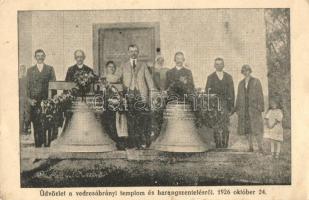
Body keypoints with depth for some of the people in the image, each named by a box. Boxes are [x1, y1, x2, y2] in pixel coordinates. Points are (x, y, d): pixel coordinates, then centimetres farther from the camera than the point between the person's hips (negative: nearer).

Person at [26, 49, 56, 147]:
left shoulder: (50, 69, 9)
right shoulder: (30, 70, 13)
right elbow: (27, 86, 10)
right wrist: (29, 99, -3)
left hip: (47, 100, -1)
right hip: (34, 101, 1)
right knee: (36, 124, 0)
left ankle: (47, 145, 3)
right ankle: (38, 145, 7)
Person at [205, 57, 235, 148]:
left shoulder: (228, 77, 12)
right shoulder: (210, 77, 9)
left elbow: (232, 93, 10)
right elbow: (207, 93, 7)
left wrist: (231, 107, 2)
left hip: (225, 106, 1)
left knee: (225, 127, -3)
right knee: (216, 127, -5)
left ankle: (225, 146, 3)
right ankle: (217, 145, 0)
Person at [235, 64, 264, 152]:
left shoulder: (256, 81, 3)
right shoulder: (241, 83, 14)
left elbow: (260, 95, -1)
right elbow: (239, 97, 14)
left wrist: (260, 107, -9)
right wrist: (237, 109, 9)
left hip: (254, 107, -4)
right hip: (244, 109, 4)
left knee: (256, 127, -10)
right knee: (247, 128, 3)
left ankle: (260, 147, -9)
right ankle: (250, 147, 8)